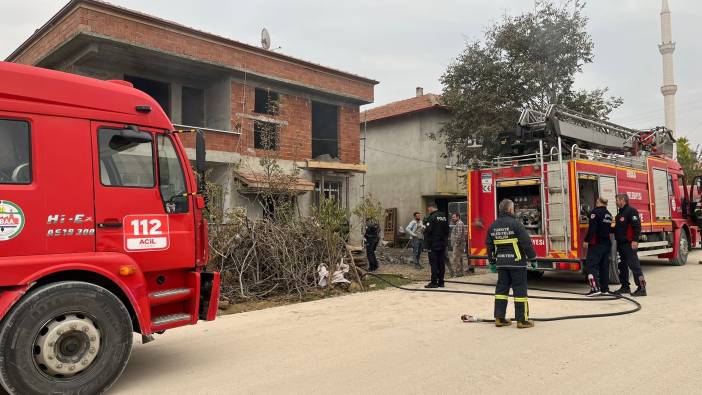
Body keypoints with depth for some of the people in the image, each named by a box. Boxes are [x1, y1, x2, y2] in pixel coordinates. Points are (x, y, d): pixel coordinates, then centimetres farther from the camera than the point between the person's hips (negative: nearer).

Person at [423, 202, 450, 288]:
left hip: (434, 246, -8)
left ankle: (434, 282, -2)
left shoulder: (432, 218, -14)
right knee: (441, 263, 10)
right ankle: (441, 282, 14)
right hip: (442, 245, 8)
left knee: (434, 264, -4)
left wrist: (427, 245, -14)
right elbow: (447, 231, 17)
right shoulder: (444, 217, 12)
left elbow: (427, 232, -18)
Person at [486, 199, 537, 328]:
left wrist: (492, 262, 20)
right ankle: (522, 320, 5)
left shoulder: (493, 226, 7)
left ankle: (499, 318, 13)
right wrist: (532, 258, -4)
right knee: (520, 290, 1)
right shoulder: (515, 224, -12)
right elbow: (526, 243, -14)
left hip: (501, 263, 6)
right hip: (516, 262, -6)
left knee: (501, 288, 11)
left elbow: (489, 245, 12)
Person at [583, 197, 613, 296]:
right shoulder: (609, 214, 13)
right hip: (607, 244, 8)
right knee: (604, 266, 12)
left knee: (592, 265, -8)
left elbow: (592, 228, -20)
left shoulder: (596, 212, -12)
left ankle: (595, 288, -16)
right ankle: (605, 288, 14)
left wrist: (586, 240, -16)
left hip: (596, 244, -8)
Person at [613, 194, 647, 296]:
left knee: (634, 265, -10)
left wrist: (635, 240, -24)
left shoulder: (631, 211, -11)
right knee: (623, 266, 14)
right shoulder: (620, 212, 19)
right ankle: (625, 287, 21)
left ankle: (641, 288, -8)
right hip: (621, 244, 10)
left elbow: (637, 226, -19)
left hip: (629, 244, -10)